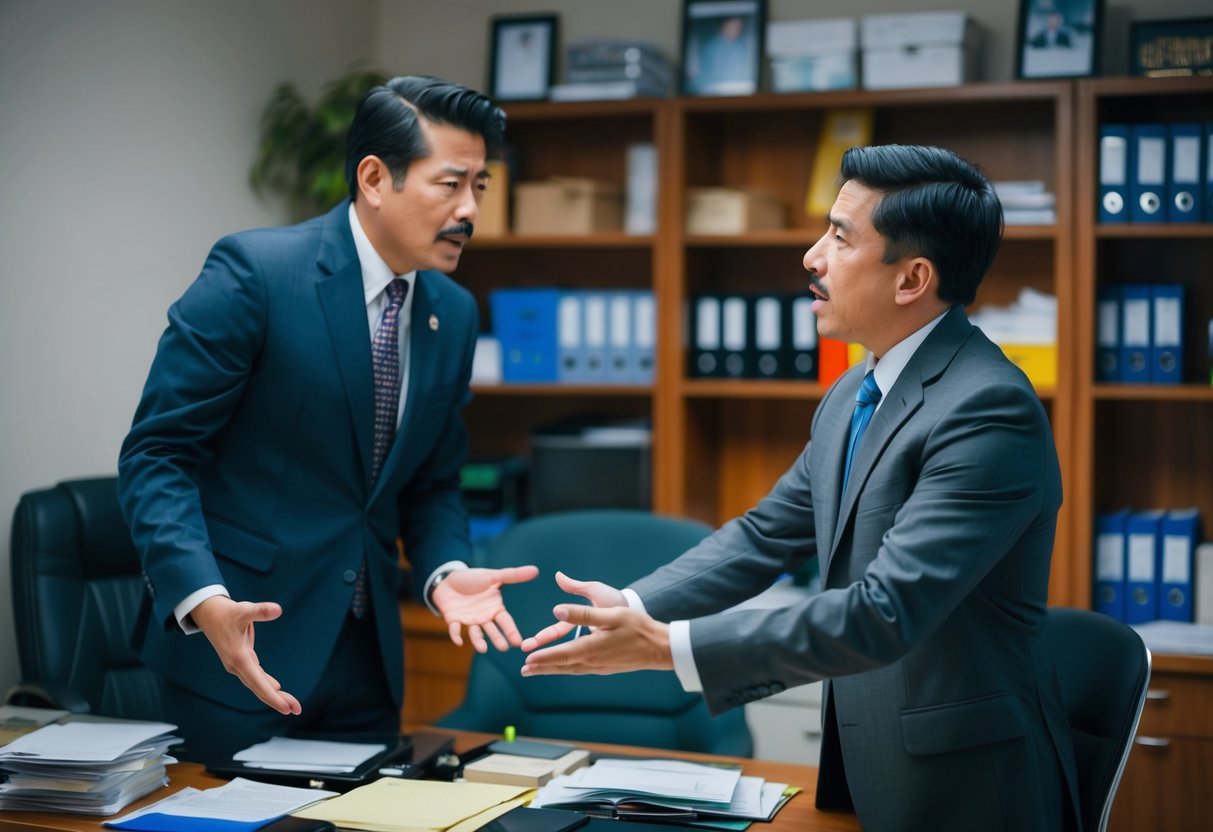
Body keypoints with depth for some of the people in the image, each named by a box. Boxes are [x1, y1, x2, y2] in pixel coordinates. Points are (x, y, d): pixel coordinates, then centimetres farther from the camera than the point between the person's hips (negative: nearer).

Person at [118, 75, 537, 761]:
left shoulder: (454, 313, 6)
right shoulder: (254, 273, -13)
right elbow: (157, 454, -13)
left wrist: (446, 571, -6)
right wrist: (204, 600, -27)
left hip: (367, 655, 6)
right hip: (243, 650, -5)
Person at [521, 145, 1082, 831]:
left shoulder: (989, 408, -22)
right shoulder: (851, 398, 8)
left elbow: (884, 612, -28)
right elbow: (766, 535, 12)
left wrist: (668, 646, -27)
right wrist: (633, 607, -4)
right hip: (863, 772, 8)